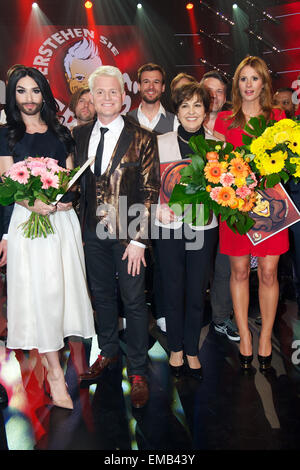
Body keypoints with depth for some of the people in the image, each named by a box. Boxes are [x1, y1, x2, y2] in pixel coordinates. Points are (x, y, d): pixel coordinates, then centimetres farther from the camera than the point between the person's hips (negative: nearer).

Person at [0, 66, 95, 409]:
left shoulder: (60, 133, 14)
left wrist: (68, 197, -8)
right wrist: (33, 203, -21)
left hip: (62, 217, 4)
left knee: (63, 286, 6)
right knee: (39, 290, -7)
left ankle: (49, 350, 25)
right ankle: (55, 373, 0)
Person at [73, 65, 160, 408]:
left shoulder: (142, 139, -8)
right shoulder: (80, 135, 5)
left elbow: (150, 192, -9)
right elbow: (78, 181, 13)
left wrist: (139, 240, -14)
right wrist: (81, 223, 4)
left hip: (128, 233, -4)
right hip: (93, 232, 4)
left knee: (133, 300, 5)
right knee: (102, 294, 18)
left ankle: (137, 370, 23)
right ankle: (108, 352, 40)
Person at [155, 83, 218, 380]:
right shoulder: (160, 143, 2)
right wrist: (159, 207, -12)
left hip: (203, 226, 0)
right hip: (170, 225, 0)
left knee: (197, 292, 8)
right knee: (173, 291, 10)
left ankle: (192, 350, 27)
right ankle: (176, 348, 30)